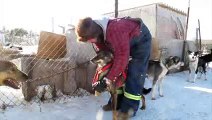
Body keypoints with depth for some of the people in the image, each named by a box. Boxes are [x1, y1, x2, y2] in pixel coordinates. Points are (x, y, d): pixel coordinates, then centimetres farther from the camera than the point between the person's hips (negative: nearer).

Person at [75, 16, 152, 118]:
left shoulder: (114, 30, -42)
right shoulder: (96, 32, -15)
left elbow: (122, 56, -38)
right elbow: (103, 51, -4)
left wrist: (110, 77, -32)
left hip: (141, 39, -7)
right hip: (126, 40, 8)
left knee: (134, 74, -12)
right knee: (117, 74, 5)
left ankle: (128, 108, -1)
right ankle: (116, 102, 18)